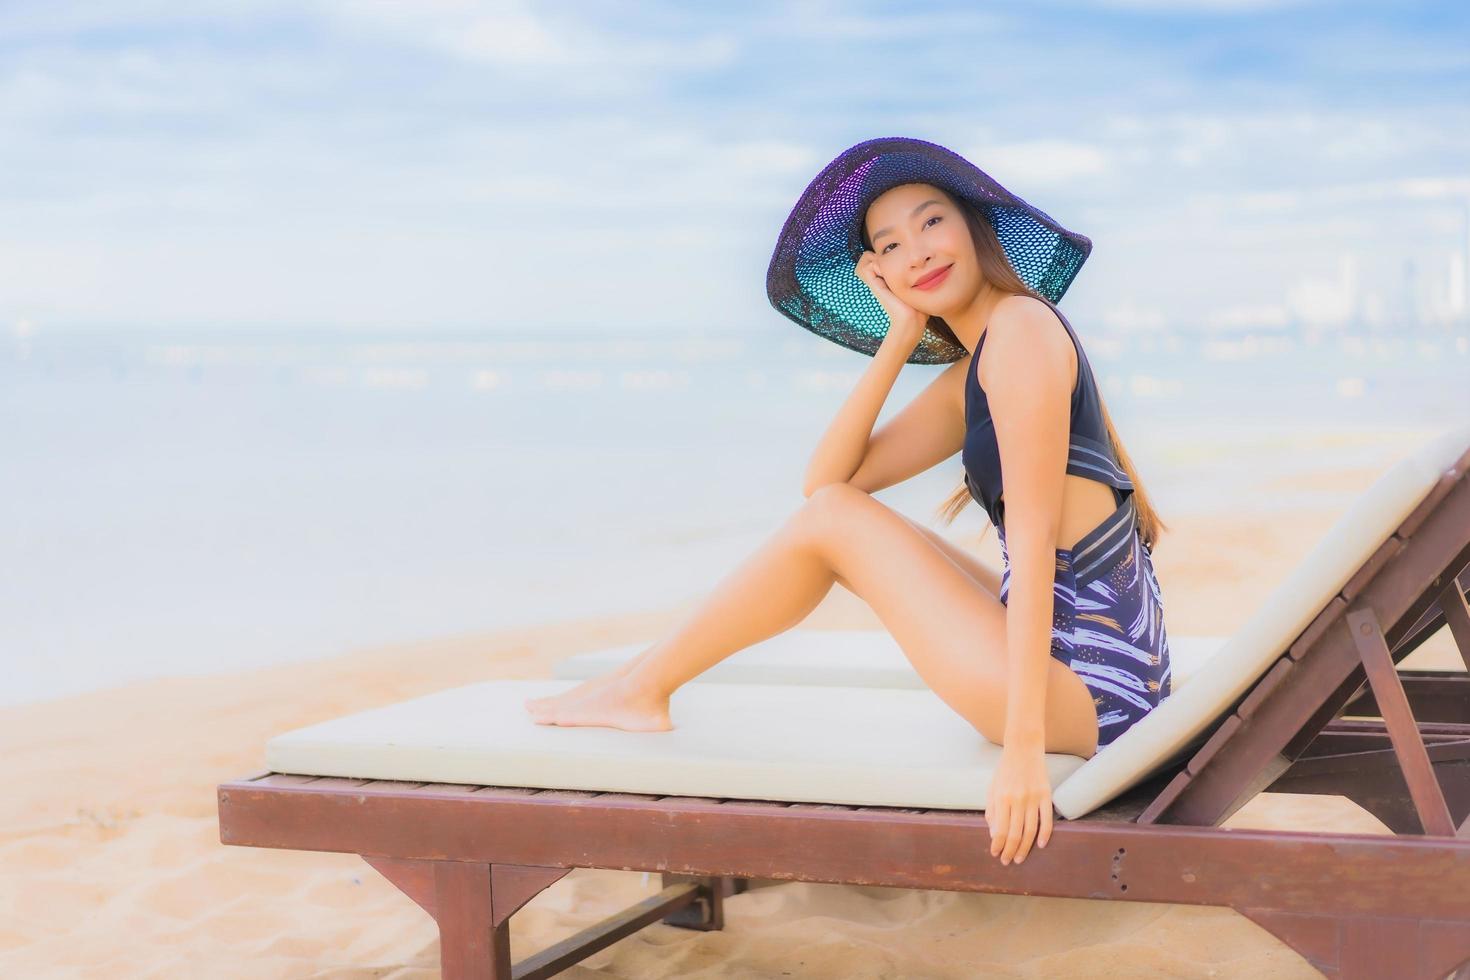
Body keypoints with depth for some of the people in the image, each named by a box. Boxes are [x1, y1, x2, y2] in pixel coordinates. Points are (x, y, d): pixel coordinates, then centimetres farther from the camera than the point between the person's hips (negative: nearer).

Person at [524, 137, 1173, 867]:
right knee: (834, 505, 18)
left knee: (832, 521, -6)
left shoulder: (1021, 323, -12)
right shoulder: (965, 382, 15)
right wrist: (900, 337, 0)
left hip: (1087, 689, -9)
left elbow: (1035, 536, -20)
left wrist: (1025, 745, -24)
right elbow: (829, 475, 6)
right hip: (1091, 656, 9)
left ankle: (641, 690, 10)